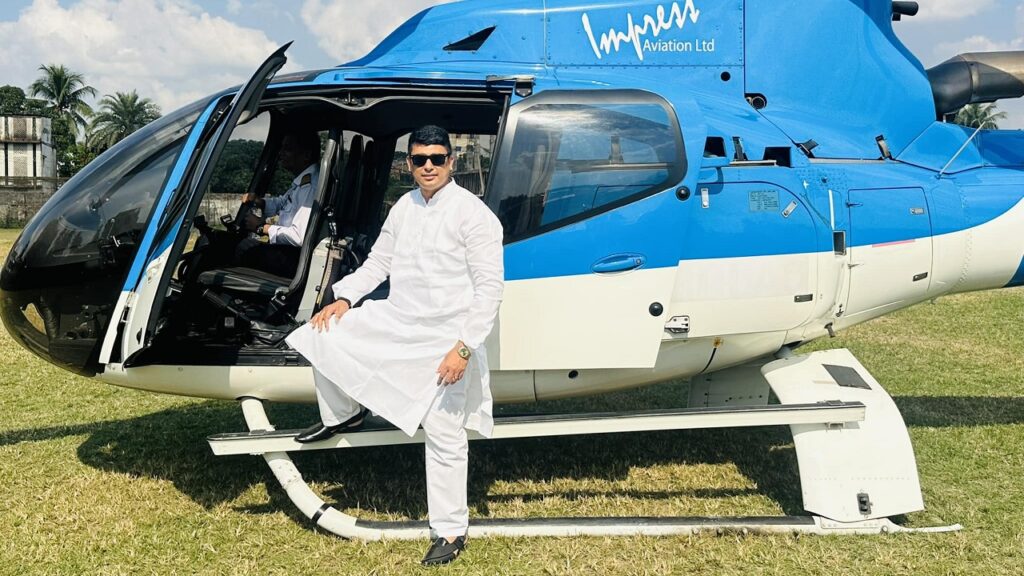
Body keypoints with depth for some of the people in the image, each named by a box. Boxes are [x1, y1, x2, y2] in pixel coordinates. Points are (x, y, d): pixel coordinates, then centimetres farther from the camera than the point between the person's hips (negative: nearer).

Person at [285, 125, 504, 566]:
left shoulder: (472, 213, -13)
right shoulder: (405, 206, 9)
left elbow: (490, 286, -15)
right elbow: (379, 260, 18)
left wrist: (464, 347, -21)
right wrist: (344, 298, 2)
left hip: (444, 340, -6)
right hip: (394, 323, 7)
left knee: (443, 433, -3)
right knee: (320, 334, 4)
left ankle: (451, 532, 12)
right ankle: (342, 414, 27)